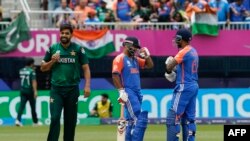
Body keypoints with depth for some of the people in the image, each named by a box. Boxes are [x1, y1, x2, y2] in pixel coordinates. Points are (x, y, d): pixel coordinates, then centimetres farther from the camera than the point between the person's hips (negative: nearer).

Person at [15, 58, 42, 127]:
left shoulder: (21, 71, 7)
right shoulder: (31, 71, -11)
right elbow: (34, 81, -20)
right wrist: (35, 91, -27)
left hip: (22, 90, 4)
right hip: (30, 90, -4)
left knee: (22, 105, -3)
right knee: (33, 106, 9)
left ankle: (18, 119, -22)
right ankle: (35, 121, 20)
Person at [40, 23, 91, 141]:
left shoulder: (78, 49, 3)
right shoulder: (53, 48, 5)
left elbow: (86, 68, 2)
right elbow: (43, 68, 11)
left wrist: (87, 86, -9)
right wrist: (52, 61, -9)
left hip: (72, 89, 0)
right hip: (56, 89, 0)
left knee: (71, 120, 6)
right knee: (55, 118, -12)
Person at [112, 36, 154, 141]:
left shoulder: (135, 59, 19)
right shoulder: (120, 59, -5)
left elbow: (150, 65, 24)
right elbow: (115, 75, -14)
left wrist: (146, 55, 7)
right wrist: (121, 91, -20)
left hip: (137, 92, 9)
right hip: (128, 92, -9)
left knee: (131, 120, 9)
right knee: (139, 118, -17)